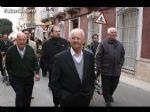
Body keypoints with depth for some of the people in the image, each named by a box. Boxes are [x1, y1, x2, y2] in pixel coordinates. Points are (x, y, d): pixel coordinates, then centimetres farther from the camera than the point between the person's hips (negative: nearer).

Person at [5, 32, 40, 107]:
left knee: (28, 97, 15)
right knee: (19, 96, -7)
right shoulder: (10, 51, -9)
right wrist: (11, 75, 4)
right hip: (16, 79, -2)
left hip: (29, 78, 3)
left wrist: (37, 72, -8)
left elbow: (35, 62, 2)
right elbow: (7, 65, 2)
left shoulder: (30, 49, -5)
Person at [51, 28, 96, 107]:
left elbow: (92, 76, 9)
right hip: (67, 101, -3)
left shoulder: (89, 56, -2)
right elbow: (55, 82, -9)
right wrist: (61, 97, -10)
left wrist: (91, 92, 4)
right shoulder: (60, 57, -13)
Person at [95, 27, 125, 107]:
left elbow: (122, 56, 16)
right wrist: (99, 68, -10)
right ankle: (107, 100, 28)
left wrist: (120, 65, 8)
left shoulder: (120, 44, 8)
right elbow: (98, 56, -8)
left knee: (114, 85, 17)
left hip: (116, 70, 4)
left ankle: (109, 95, 45)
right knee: (106, 86, 7)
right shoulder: (103, 43, -6)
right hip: (106, 70, -4)